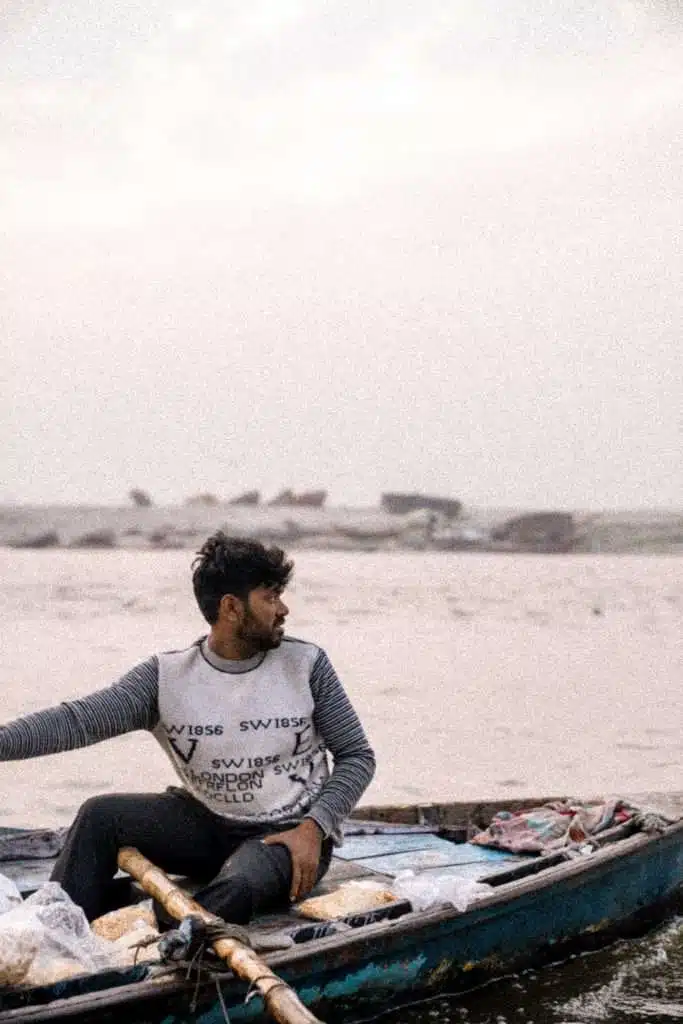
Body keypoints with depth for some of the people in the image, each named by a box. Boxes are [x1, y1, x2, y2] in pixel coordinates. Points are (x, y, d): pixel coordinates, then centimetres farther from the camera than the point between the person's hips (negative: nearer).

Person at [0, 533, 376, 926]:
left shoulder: (305, 664, -6)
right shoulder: (167, 676, -6)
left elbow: (357, 756, 0)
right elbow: (77, 720, -18)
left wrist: (314, 827, -16)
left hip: (290, 834, -3)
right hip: (207, 826, 3)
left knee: (236, 888, -36)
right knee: (100, 816, -17)